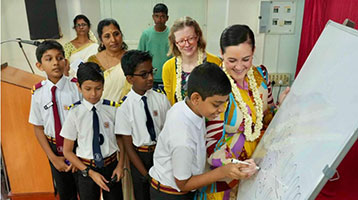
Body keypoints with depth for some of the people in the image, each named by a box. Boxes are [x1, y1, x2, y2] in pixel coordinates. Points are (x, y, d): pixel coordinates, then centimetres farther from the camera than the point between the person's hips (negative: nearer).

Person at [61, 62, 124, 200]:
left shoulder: (112, 109, -10)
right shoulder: (75, 113, -12)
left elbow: (120, 138, 3)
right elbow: (67, 151, -5)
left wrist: (120, 165, -6)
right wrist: (90, 172, -10)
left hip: (111, 166, 1)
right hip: (86, 168, -1)